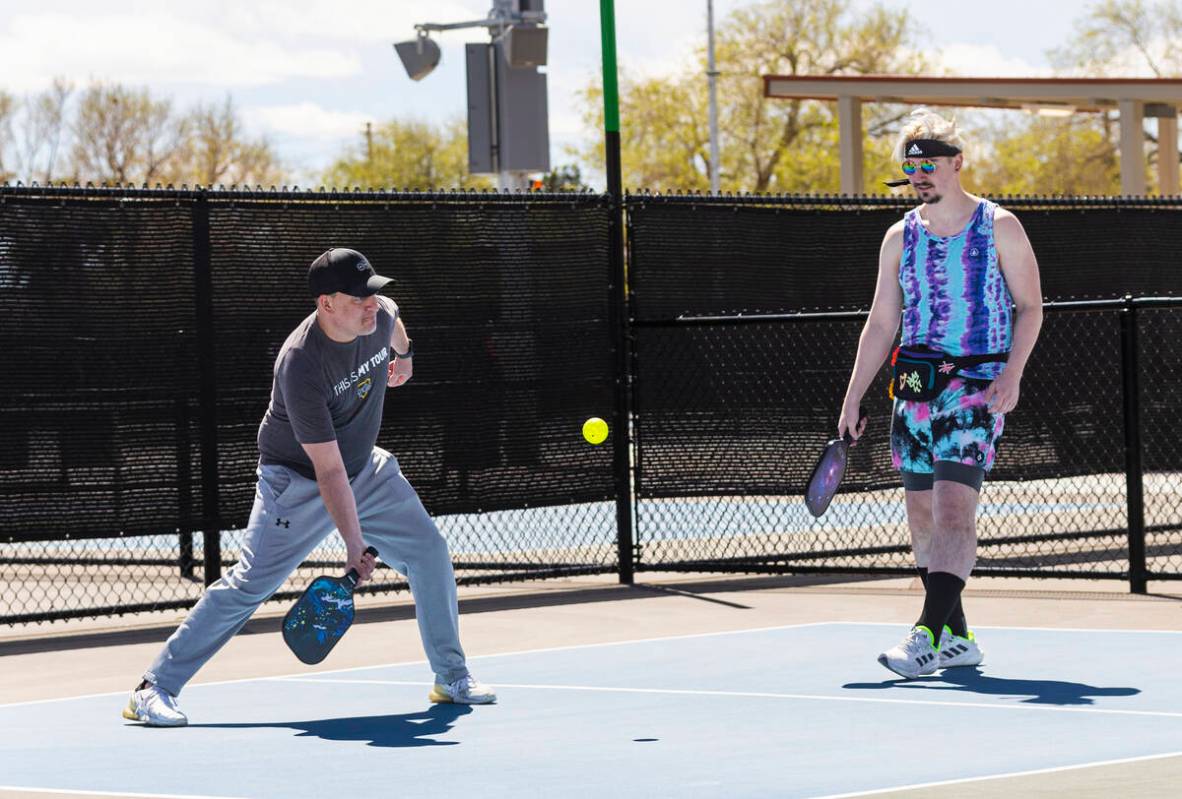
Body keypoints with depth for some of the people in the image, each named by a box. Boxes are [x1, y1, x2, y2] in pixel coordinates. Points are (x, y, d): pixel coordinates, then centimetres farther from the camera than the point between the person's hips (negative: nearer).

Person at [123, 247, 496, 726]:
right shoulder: (300, 365, -33)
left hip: (366, 469, 7)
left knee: (429, 551, 0)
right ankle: (153, 690, -12)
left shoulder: (380, 314, -14)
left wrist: (404, 354, 34)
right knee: (249, 584, -15)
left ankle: (451, 678, 16)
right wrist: (355, 545, -34)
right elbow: (328, 471, -33)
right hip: (298, 480, -7)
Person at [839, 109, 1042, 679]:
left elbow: (1030, 307, 2)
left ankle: (929, 635, -25)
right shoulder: (901, 237, 11)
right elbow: (881, 323, 15)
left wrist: (1011, 375, -12)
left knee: (953, 507, -18)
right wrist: (853, 398, 9)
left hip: (977, 387, -5)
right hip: (915, 385, 5)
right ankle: (957, 638, 12)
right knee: (922, 514, 4)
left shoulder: (999, 227, 1)